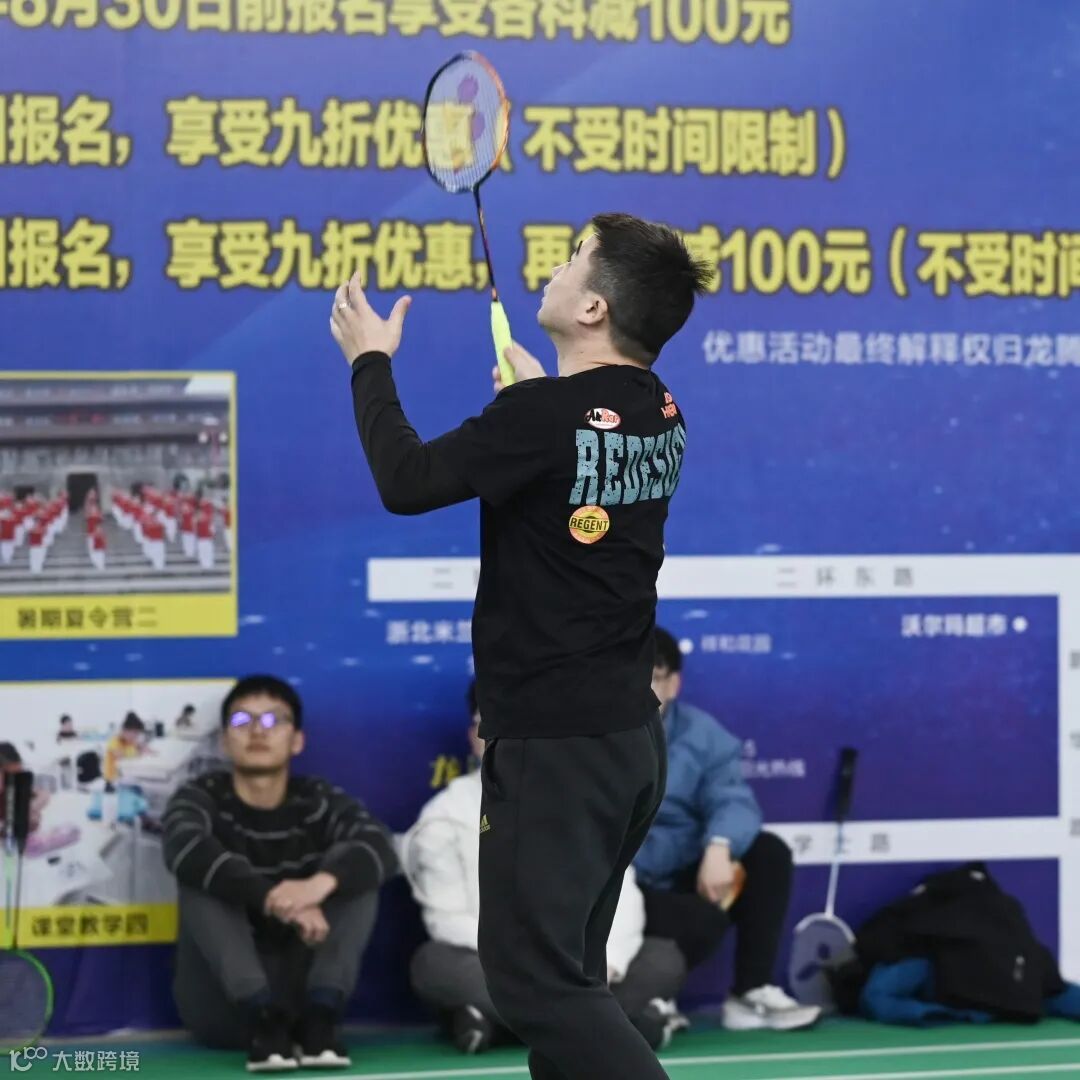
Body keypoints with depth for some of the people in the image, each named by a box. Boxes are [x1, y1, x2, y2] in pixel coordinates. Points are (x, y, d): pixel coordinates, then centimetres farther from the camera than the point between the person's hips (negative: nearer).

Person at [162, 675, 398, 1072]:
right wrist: (274, 899, -42)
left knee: (352, 870, -14)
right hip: (222, 1004, -1)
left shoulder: (320, 801, 3)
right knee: (204, 875, -21)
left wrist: (321, 883, -42)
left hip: (299, 993, 1)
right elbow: (183, 847, -28)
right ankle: (262, 1017, -33)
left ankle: (320, 1015, -29)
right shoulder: (203, 798, -2)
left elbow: (381, 847, -19)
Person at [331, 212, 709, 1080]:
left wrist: (371, 361, -2)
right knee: (569, 970, 16)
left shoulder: (543, 416, -20)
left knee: (532, 978, -6)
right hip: (632, 736, 9)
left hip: (553, 745, -8)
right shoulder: (659, 414, 5)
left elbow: (407, 481, -16)